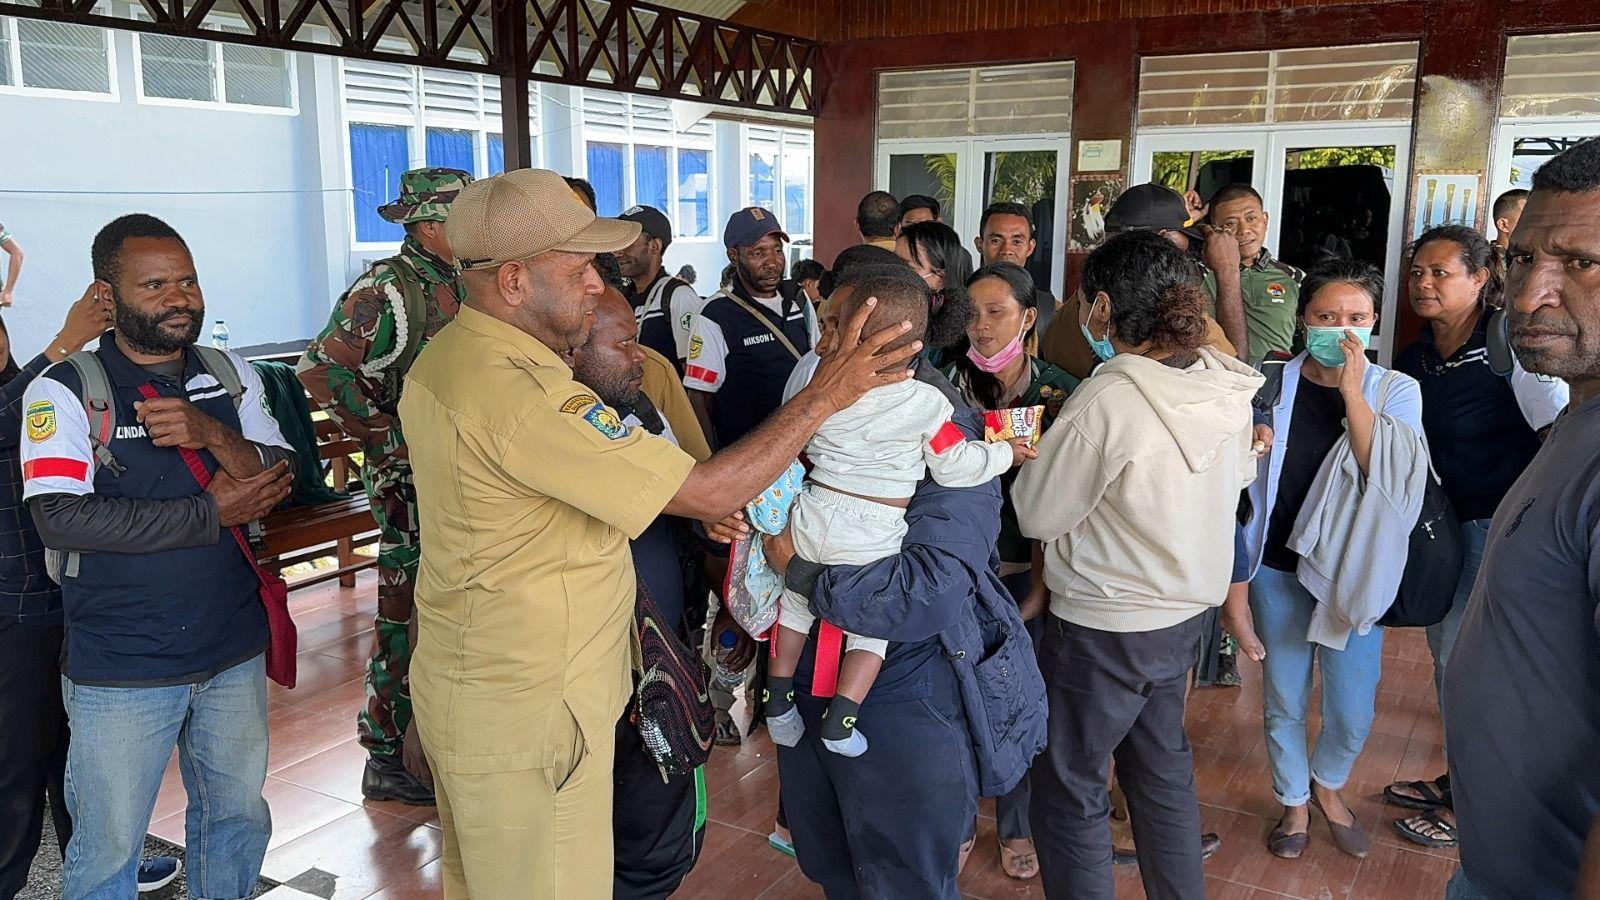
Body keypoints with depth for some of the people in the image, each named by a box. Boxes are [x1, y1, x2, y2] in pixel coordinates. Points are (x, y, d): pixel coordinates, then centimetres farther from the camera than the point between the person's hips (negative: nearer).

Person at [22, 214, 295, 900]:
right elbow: (62, 520, -20)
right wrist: (212, 514, -18)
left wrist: (213, 435, -23)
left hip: (236, 655, 4)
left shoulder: (231, 376, 4)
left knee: (238, 822, 19)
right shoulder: (64, 393, -9)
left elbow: (281, 481, -4)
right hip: (120, 671, -4)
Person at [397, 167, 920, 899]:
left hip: (461, 681, 10)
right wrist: (824, 396, -20)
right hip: (527, 715, -9)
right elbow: (709, 494, -29)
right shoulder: (523, 394, -30)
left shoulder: (446, 356, 2)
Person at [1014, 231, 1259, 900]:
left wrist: (1038, 452, 1)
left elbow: (1038, 515, -17)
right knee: (1163, 764, 25)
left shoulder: (1107, 402, -26)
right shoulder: (1226, 386, -4)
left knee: (1068, 788, 10)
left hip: (1103, 626, -8)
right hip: (1186, 611, 8)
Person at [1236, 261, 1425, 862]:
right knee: (1284, 703, 13)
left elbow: (1389, 480, -21)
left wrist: (1352, 393, -23)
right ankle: (1293, 801, 38)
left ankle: (1327, 783, 38)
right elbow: (1247, 484, 3)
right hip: (1279, 570, 1)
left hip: (1352, 576, 0)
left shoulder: (1397, 392, -6)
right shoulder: (1274, 387, -5)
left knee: (1352, 713, 6)